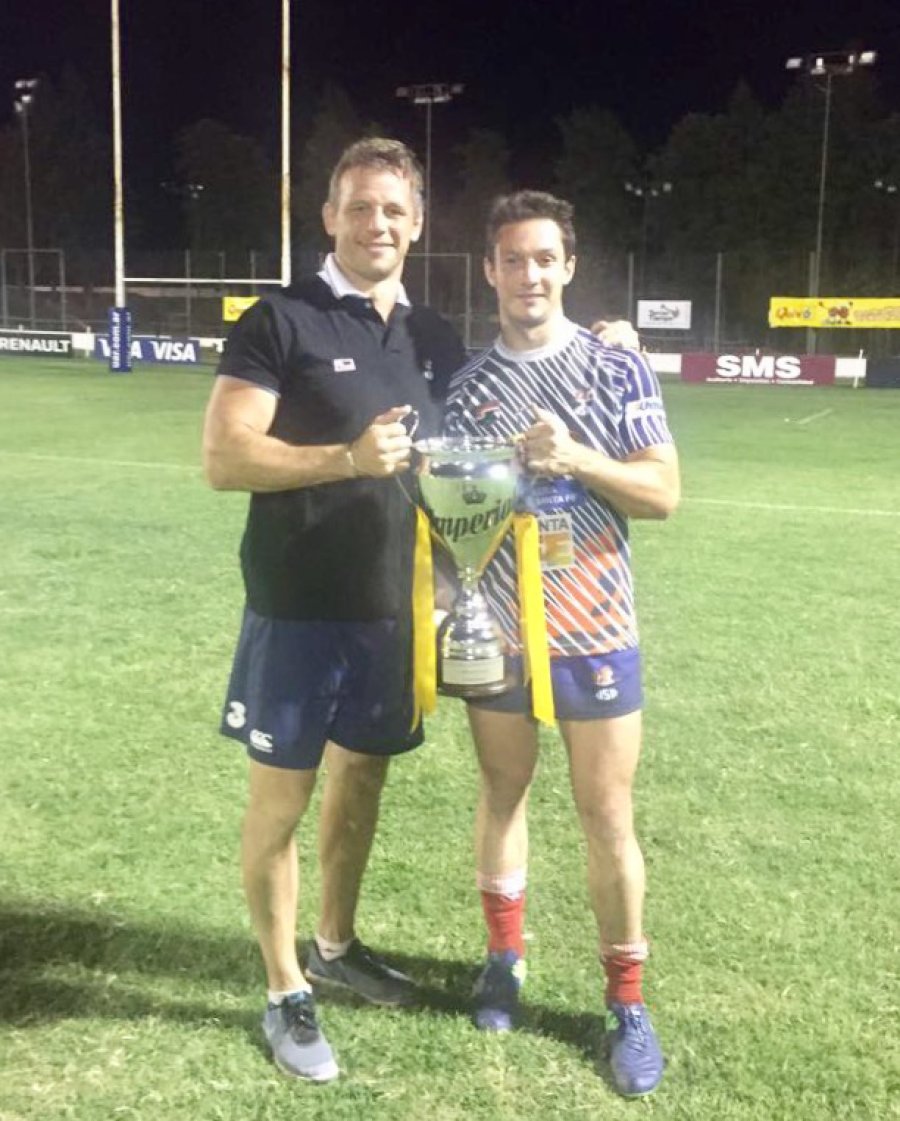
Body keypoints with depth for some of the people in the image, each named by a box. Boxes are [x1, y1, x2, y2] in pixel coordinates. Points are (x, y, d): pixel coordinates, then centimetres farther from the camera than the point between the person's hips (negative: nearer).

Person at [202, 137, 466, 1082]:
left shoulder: (436, 340, 10)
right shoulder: (279, 323, -8)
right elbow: (224, 457, -15)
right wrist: (350, 457, -25)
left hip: (395, 607, 6)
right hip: (299, 609, -5)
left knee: (361, 777, 18)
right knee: (281, 796, 4)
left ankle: (336, 946, 39)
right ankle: (285, 994, 21)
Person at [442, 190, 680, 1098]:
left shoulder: (617, 368, -3)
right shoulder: (466, 383, 3)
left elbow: (663, 493, -5)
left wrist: (577, 458, -20)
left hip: (594, 630, -2)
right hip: (496, 630, 2)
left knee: (607, 820, 4)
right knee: (500, 794, 15)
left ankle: (627, 1005, 20)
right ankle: (505, 957, 35)